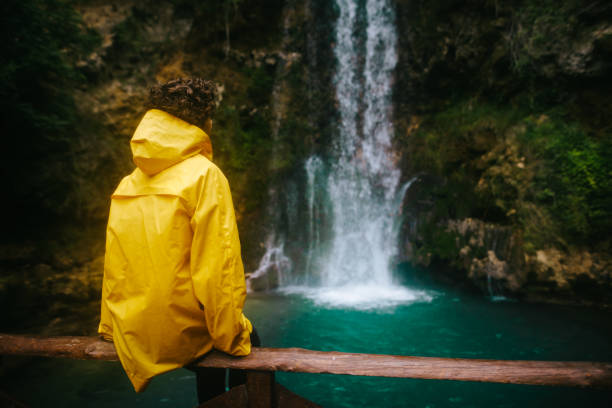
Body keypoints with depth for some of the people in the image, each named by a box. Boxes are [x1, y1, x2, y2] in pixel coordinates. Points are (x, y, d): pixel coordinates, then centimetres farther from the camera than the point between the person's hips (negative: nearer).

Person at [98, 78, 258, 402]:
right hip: (180, 336, -6)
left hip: (133, 339, 6)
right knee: (249, 339, 21)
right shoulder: (204, 175, -15)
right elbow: (217, 266, -19)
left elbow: (114, 265, 9)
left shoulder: (127, 184, 4)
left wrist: (110, 327, 19)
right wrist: (232, 336, -9)